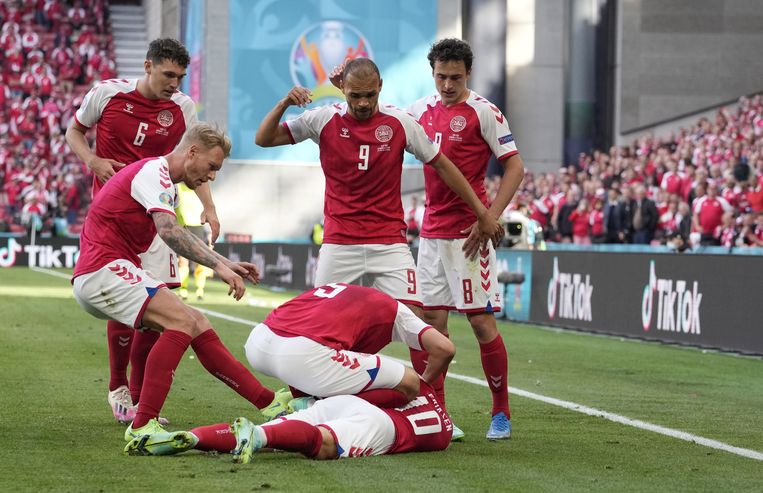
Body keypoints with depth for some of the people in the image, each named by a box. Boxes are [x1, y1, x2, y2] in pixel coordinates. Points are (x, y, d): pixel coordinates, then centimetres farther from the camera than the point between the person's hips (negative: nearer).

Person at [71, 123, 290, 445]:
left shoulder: (163, 181, 22)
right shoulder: (154, 171, -11)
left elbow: (181, 238, 34)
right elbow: (169, 232, -28)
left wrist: (226, 263, 28)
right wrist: (218, 265, -34)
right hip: (103, 270, -10)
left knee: (197, 325, 6)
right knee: (182, 321, -25)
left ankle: (267, 402, 7)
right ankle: (141, 427, -31)